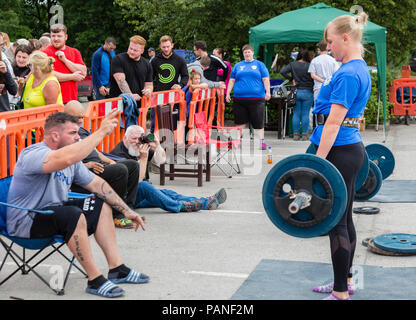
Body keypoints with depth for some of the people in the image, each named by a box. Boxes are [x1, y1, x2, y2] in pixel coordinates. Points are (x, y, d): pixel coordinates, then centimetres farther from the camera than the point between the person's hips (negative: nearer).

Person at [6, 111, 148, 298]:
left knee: (101, 205, 7)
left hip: (54, 211, 10)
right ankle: (95, 280, -23)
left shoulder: (72, 158, 6)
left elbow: (96, 183, 10)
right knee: (74, 215, -33)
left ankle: (117, 269, 4)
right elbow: (66, 158, -43)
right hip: (25, 222, -10)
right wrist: (101, 132, -37)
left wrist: (126, 211, 6)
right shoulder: (33, 154, -23)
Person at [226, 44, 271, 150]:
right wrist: (228, 93, 8)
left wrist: (267, 92, -7)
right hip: (239, 98, 2)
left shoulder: (259, 64, 10)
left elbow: (266, 80, 4)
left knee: (258, 121, -4)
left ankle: (261, 141, 1)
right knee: (240, 121, 5)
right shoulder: (238, 66, 16)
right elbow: (232, 81, 16)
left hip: (256, 98, -2)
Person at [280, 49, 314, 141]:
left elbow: (282, 71, -5)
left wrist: (291, 78, 4)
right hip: (307, 92, -2)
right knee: (305, 114, 3)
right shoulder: (309, 66, -8)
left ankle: (296, 134, 9)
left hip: (296, 92, 2)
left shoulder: (292, 64, 0)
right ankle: (305, 134, 5)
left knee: (296, 113, 7)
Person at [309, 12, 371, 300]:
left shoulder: (348, 74, -18)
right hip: (351, 149, 10)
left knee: (336, 222, -3)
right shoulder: (360, 69, 13)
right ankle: (345, 281, 28)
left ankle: (341, 293, 6)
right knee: (344, 219, 17)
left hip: (339, 152, -10)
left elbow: (333, 123, -21)